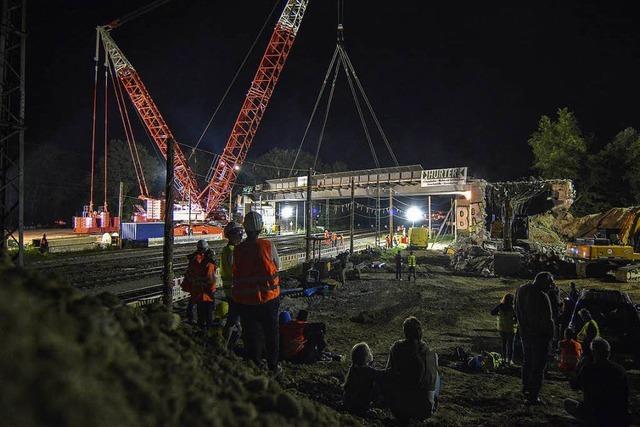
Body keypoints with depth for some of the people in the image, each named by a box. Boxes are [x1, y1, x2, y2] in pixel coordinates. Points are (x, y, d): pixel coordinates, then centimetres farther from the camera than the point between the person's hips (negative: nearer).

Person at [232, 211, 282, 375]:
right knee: (271, 333, 17)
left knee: (250, 335, 13)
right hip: (268, 297, -1)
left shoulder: (237, 250, -10)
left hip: (244, 299, 1)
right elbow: (277, 266, 1)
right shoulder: (268, 245, -13)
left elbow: (234, 274, -1)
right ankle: (273, 367, 28)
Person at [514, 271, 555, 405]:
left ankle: (526, 389, 39)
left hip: (524, 333, 8)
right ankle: (533, 396, 9)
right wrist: (550, 335, -8)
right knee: (538, 366, 4)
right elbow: (547, 320, -21)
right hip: (539, 335, -8)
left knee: (527, 361, 23)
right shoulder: (542, 297, -27)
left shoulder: (521, 290, 0)